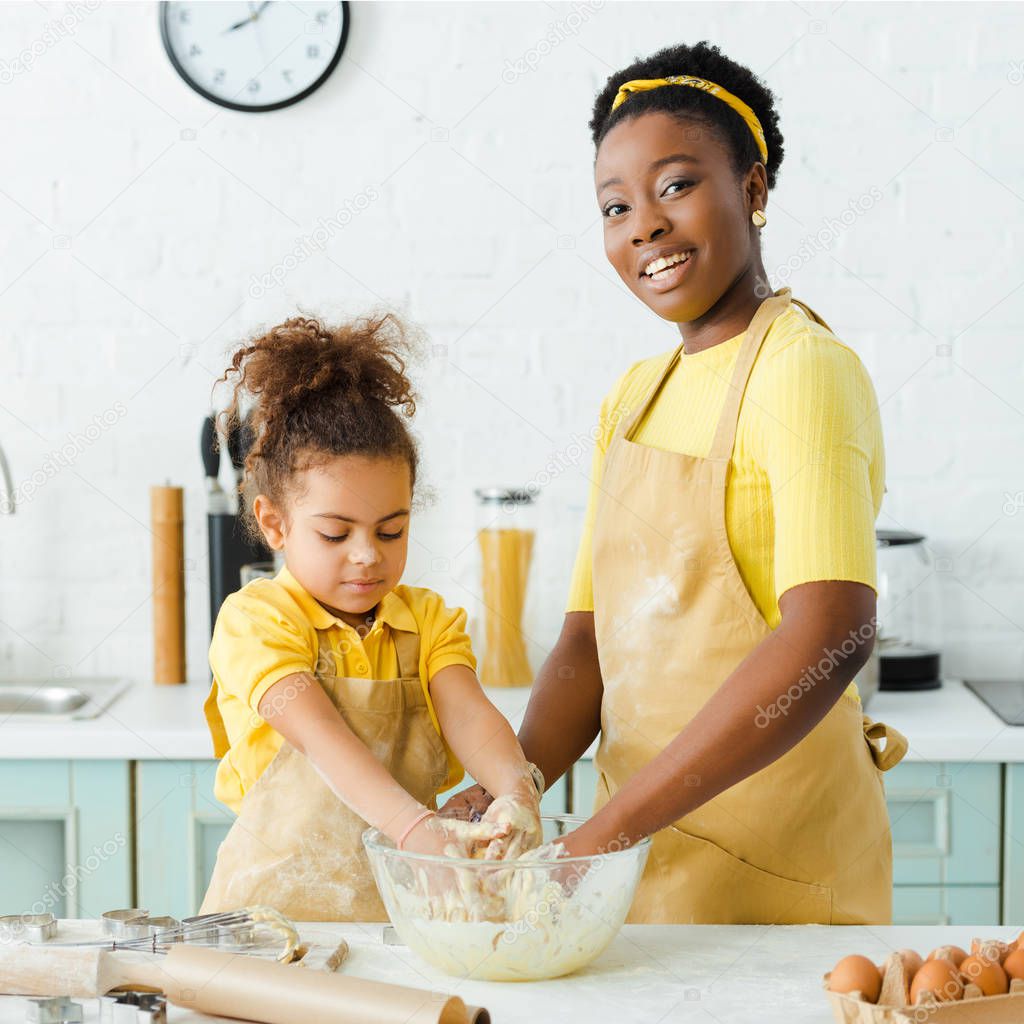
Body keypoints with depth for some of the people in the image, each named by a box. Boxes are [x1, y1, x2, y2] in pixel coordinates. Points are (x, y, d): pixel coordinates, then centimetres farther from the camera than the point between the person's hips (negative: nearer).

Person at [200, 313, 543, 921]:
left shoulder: (428, 620, 10)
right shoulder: (255, 618, -4)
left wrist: (517, 791, -29)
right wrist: (415, 826, -34)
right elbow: (322, 737, -18)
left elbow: (468, 714, -7)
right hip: (280, 908, -3)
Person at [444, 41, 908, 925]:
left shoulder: (806, 370, -14)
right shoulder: (635, 397, 9)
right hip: (644, 846, 7)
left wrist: (606, 831, -28)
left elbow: (830, 638, -27)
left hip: (774, 869, -6)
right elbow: (589, 638, 7)